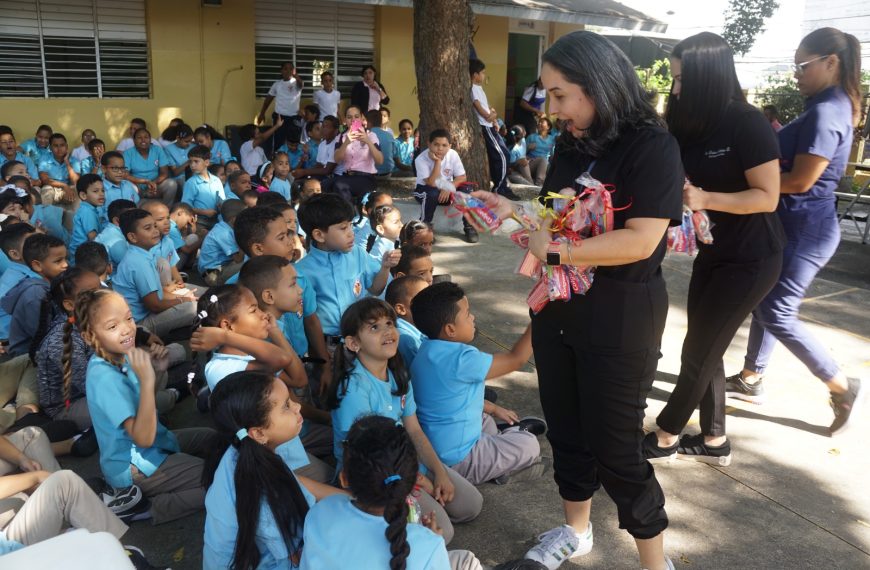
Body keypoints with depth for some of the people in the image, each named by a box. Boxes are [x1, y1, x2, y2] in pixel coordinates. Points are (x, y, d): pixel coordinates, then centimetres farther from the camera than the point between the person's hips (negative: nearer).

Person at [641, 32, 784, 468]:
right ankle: (715, 441, 27)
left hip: (751, 259, -7)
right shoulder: (691, 125, 2)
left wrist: (705, 199, -32)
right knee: (705, 349, 12)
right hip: (713, 252, 8)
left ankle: (666, 438, 17)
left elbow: (767, 197, -21)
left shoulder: (747, 124, -20)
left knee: (698, 351, 0)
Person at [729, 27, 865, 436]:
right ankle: (751, 377, 28)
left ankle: (844, 388, 9)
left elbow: (800, 181, -22)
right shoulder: (832, 106, 12)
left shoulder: (825, 112, -19)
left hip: (805, 229, -10)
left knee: (777, 313, -4)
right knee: (766, 302, 15)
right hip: (795, 225, 10)